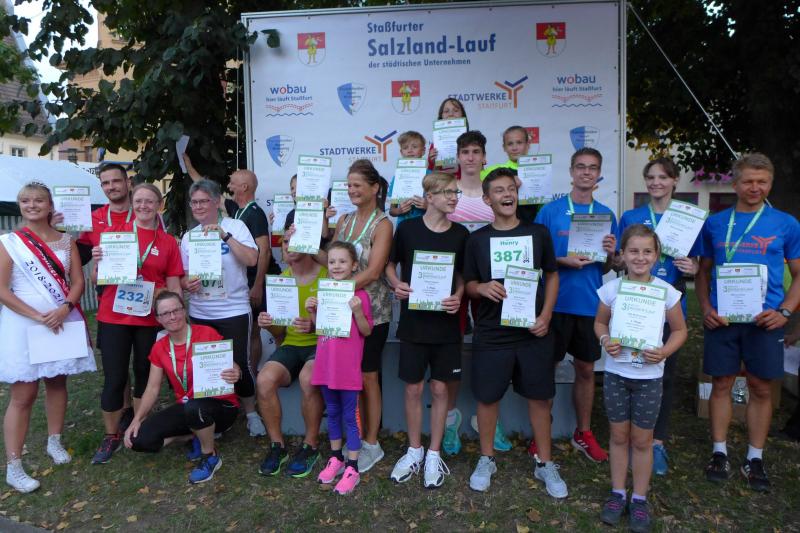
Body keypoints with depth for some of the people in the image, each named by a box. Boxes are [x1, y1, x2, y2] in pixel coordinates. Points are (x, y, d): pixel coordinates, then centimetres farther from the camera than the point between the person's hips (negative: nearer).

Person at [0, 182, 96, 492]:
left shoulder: (66, 241, 7)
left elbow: (78, 281, 3)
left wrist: (63, 309, -14)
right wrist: (38, 317, -15)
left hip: (63, 322, 3)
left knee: (57, 383, 12)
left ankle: (54, 441, 30)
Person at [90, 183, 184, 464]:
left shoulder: (168, 242, 4)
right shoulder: (114, 232, 1)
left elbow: (173, 285, 5)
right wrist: (98, 262, -18)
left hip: (151, 319, 1)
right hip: (113, 317, -1)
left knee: (144, 374, 12)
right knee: (115, 378, 2)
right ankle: (111, 435, 21)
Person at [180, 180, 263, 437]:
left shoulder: (235, 227, -4)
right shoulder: (188, 237, 10)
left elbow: (252, 260, -17)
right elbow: (182, 275, 14)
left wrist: (224, 235, -21)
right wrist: (187, 283, -9)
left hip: (234, 311, -4)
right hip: (200, 314, 4)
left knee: (239, 364, -1)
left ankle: (251, 413, 21)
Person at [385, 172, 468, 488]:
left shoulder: (460, 234, 0)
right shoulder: (407, 229, -4)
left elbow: (464, 276, 9)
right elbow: (390, 265, 7)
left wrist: (458, 296, -11)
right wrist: (397, 285, -12)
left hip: (446, 323, 1)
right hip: (413, 321, -1)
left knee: (440, 388, 8)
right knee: (413, 388, 8)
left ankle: (434, 454, 24)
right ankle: (414, 451, 27)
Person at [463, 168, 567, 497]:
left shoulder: (538, 233, 2)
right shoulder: (477, 239, 1)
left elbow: (552, 276, 8)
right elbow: (468, 284, 7)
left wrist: (546, 315, -4)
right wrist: (482, 288, -17)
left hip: (533, 332, 1)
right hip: (491, 334, 0)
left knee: (539, 396, 8)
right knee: (487, 396, 8)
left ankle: (544, 464, 27)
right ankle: (486, 460, 29)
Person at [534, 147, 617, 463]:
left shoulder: (606, 215, 7)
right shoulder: (550, 211, -4)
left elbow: (605, 268, 12)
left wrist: (610, 254, -9)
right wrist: (564, 261, -17)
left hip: (591, 305, 3)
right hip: (556, 303, -3)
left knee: (586, 370, 14)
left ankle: (584, 433, 31)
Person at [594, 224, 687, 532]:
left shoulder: (666, 291, -9)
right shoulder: (611, 289, -6)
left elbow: (680, 330, 1)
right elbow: (600, 322, 7)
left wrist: (664, 351, -17)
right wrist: (605, 340, -14)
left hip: (649, 376, -1)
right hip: (616, 372, 1)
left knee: (642, 440, 11)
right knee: (619, 436, 13)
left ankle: (639, 499, 28)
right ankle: (618, 493, 30)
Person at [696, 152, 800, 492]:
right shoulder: (714, 223, 6)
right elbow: (703, 272, 11)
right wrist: (705, 308, -3)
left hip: (765, 320, 0)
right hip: (721, 319, 1)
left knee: (761, 388, 7)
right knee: (721, 384, 7)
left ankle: (754, 459, 22)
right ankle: (720, 453, 20)